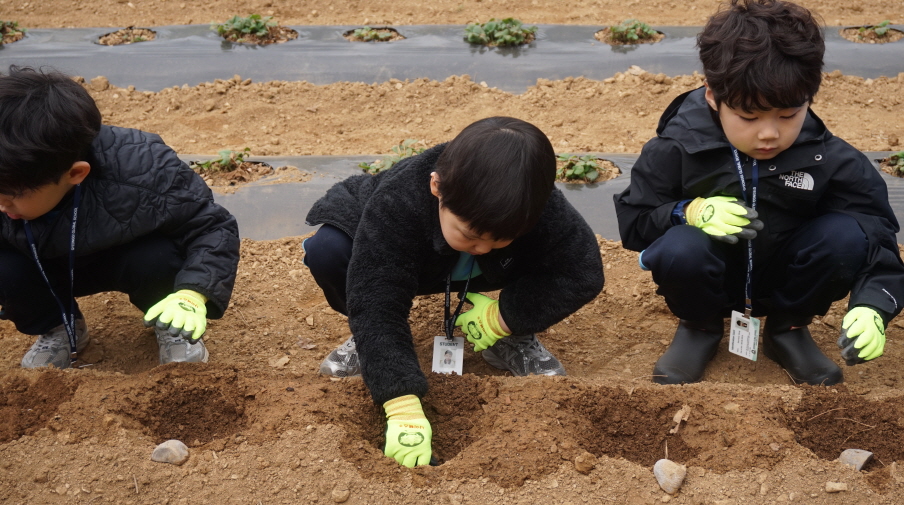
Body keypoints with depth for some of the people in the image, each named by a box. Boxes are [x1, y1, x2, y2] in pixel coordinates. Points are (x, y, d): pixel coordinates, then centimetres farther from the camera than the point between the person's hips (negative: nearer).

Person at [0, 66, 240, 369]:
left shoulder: (142, 173, -38)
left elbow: (214, 228, -27)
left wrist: (192, 294, -43)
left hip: (132, 260, -2)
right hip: (50, 268, 3)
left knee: (159, 259, -36)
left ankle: (172, 328, -1)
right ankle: (57, 330, 5)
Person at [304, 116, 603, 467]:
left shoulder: (538, 209, -35)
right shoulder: (395, 204, -42)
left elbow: (583, 275, -28)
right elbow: (376, 307, -44)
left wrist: (504, 317, -32)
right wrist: (403, 408, -51)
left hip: (479, 279, 2)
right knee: (326, 251, -32)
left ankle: (509, 338, -1)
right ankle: (365, 339, -4)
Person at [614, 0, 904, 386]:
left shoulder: (831, 160, -17)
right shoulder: (677, 149, -19)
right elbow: (633, 221, -11)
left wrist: (873, 305, -36)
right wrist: (689, 212, -32)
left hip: (783, 278, 2)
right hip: (713, 280, -1)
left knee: (847, 236, -27)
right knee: (679, 249, -36)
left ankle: (788, 329, 2)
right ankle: (699, 327, 2)